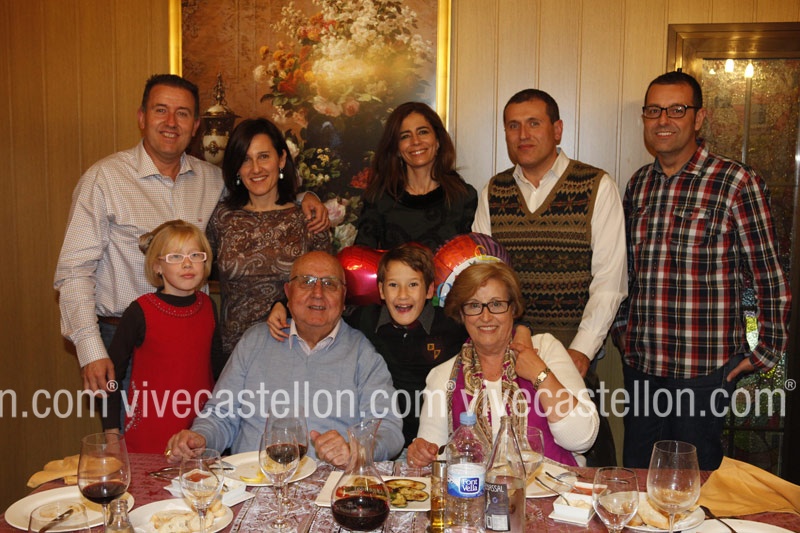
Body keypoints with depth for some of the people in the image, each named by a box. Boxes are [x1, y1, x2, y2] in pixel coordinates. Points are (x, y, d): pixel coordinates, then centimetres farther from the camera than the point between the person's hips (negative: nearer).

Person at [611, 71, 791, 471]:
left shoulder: (737, 183, -9)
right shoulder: (639, 184, 8)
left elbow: (770, 276, -6)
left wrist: (767, 351, -4)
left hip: (705, 369, -5)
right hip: (640, 363, 5)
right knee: (637, 472, 15)